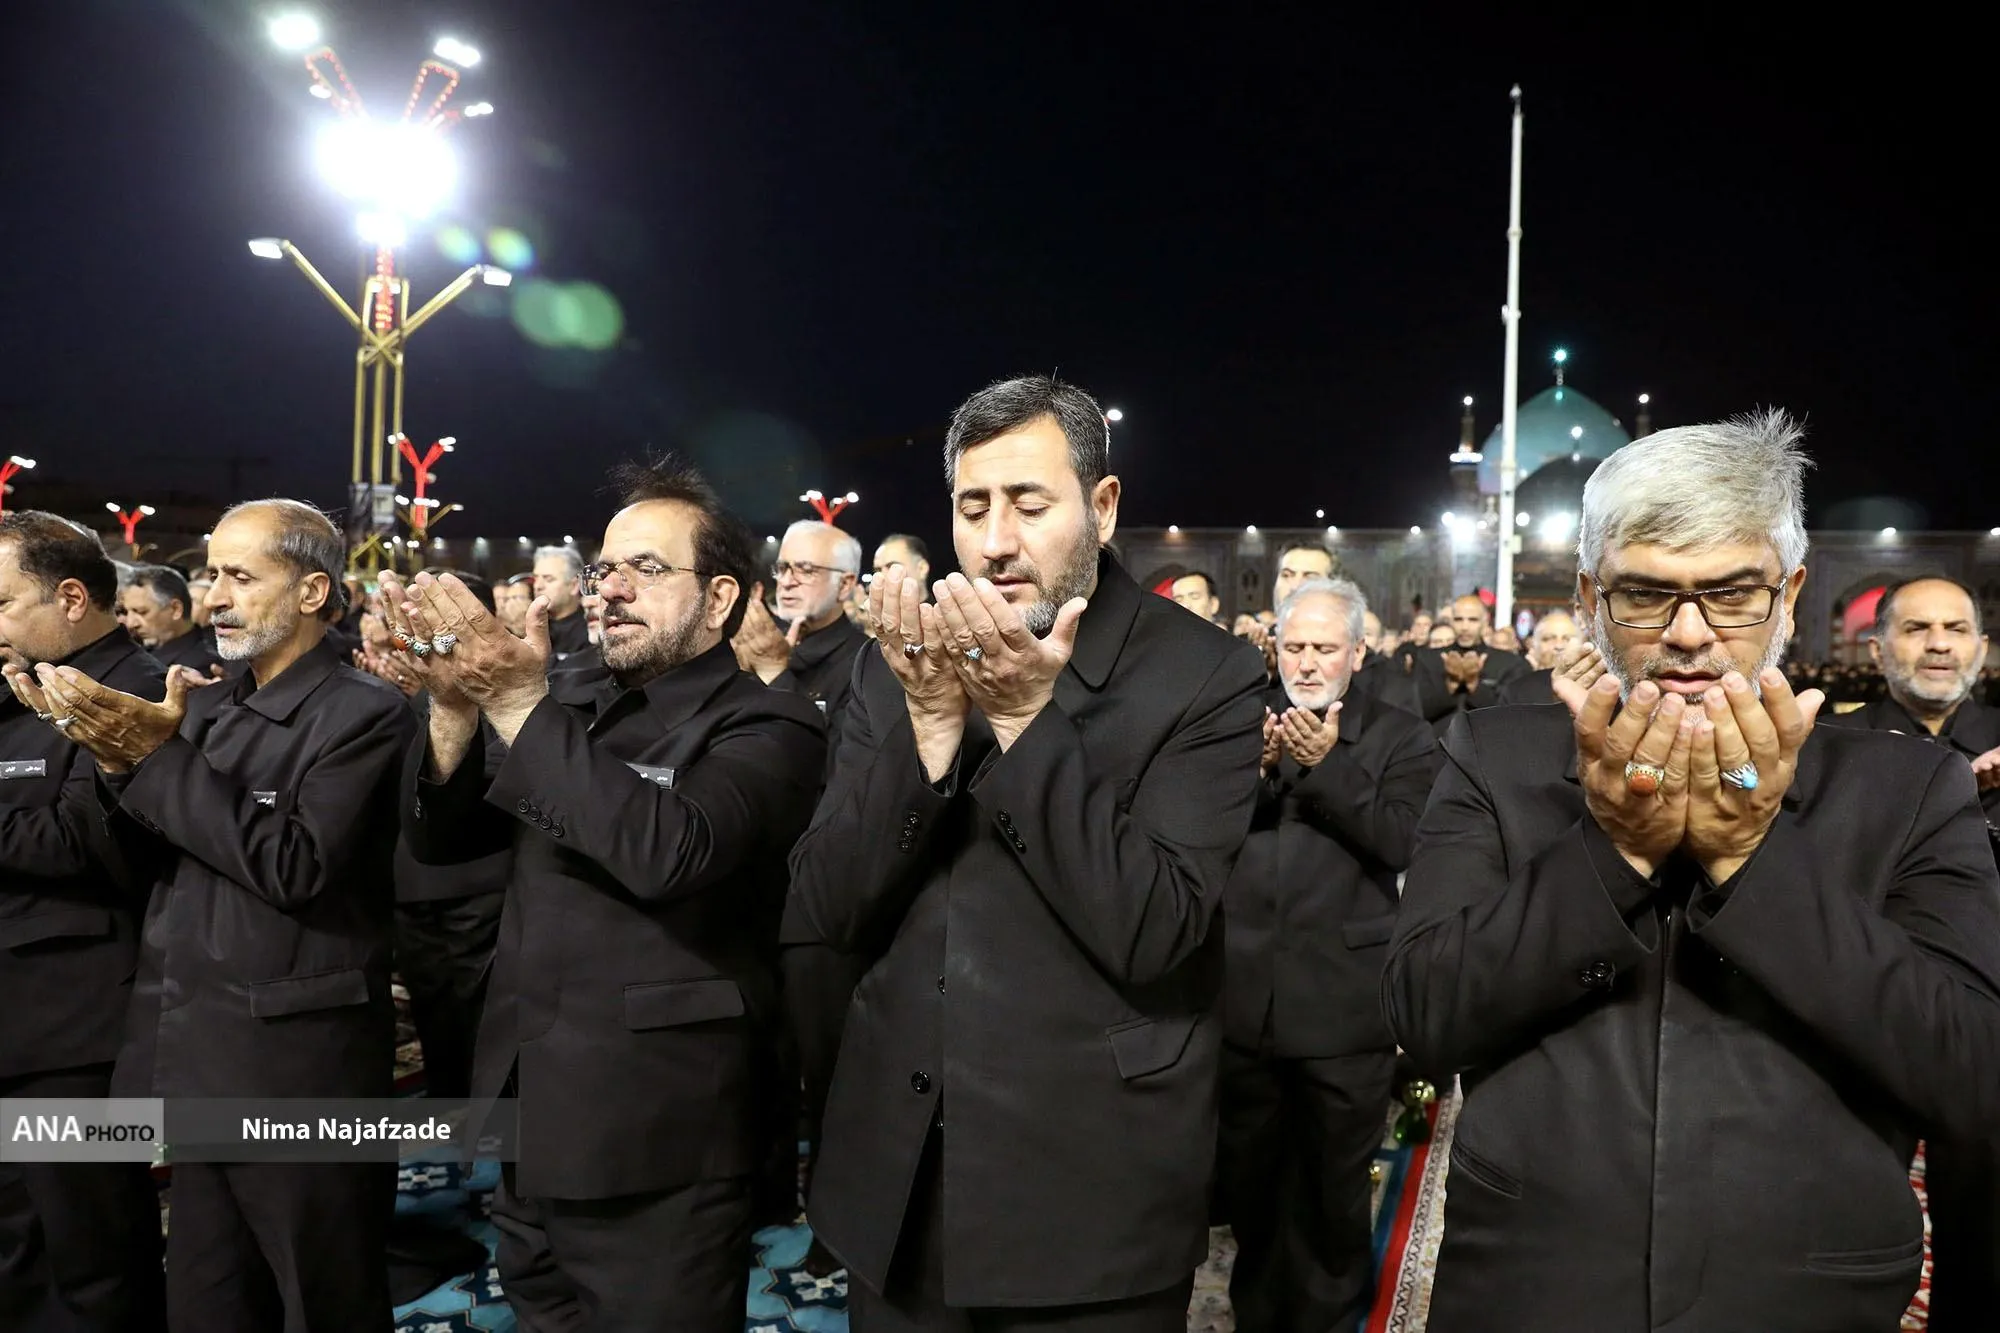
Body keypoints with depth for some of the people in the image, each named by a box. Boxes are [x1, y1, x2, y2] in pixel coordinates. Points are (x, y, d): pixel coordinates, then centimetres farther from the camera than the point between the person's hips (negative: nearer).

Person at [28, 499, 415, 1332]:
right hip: (198, 1054, 7)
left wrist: (159, 761, -17)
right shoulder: (208, 707, 12)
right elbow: (157, 855, 12)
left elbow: (299, 867, -20)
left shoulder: (364, 713, -12)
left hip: (297, 1061, -7)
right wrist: (119, 763, -6)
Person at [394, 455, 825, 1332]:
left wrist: (518, 702, -26)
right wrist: (458, 704, -11)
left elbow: (671, 849, -29)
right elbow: (440, 838, 7)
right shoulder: (581, 720, 9)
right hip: (532, 1125, 7)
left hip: (654, 1146, -6)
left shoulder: (766, 728, -11)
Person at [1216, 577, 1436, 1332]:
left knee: (1334, 1195, 13)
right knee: (1247, 1184, 19)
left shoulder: (1399, 737, 0)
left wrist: (1326, 766, -22)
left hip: (1343, 1009, -3)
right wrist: (1250, 769, -17)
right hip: (1244, 1001, 3)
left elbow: (1403, 841, -14)